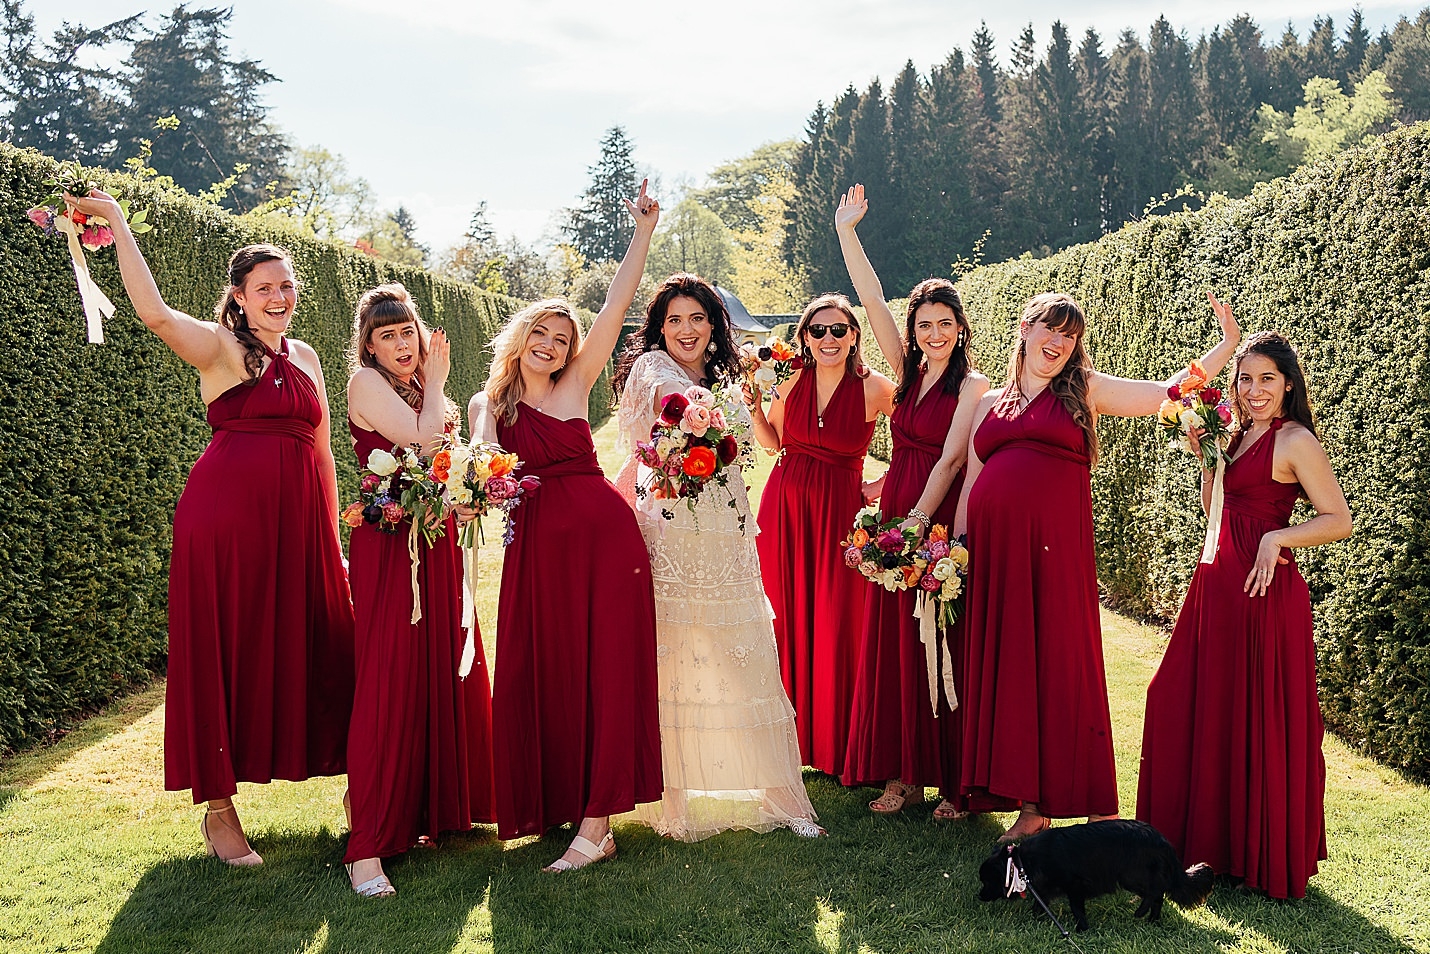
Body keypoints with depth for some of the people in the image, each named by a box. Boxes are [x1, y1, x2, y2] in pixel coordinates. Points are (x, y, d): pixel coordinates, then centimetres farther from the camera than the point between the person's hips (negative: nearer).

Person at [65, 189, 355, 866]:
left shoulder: (304, 356, 17)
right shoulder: (219, 347, 0)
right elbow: (153, 311, -20)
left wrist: (333, 532, 17)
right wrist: (116, 224, -19)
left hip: (299, 518, 5)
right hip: (226, 508, -5)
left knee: (309, 651, 10)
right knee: (225, 651, 1)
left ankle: (350, 781, 25)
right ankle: (219, 809, 12)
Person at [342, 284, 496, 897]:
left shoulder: (418, 389, 19)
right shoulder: (366, 383, -6)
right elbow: (423, 437, -17)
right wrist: (435, 384, -1)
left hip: (437, 540, 8)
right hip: (389, 543, -8)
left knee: (446, 673, 11)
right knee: (390, 684, -12)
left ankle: (440, 806, 26)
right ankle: (368, 847, -11)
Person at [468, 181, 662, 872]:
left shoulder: (575, 386, 8)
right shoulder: (486, 405, 12)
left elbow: (616, 306, 3)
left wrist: (644, 232, -1)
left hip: (605, 536, -1)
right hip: (536, 548, 1)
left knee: (605, 672, -5)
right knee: (540, 677, 3)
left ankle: (596, 822, -3)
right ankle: (555, 804, 19)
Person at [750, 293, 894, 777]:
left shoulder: (874, 388, -9)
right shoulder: (791, 380, 1)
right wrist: (755, 406, -2)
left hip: (840, 510, -3)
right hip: (784, 505, 3)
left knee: (836, 625, 1)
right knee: (787, 618, 8)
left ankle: (837, 744, 18)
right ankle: (795, 735, 24)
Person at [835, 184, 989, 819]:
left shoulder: (971, 384, -5)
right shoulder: (909, 370, 10)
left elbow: (950, 459, -13)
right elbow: (871, 300, 8)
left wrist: (919, 520, -21)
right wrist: (845, 231, 5)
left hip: (940, 524, -6)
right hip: (895, 518, 6)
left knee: (943, 650, -2)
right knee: (893, 647, 7)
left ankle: (956, 782, 8)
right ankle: (904, 774, 16)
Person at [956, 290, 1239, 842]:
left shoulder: (1084, 390, 12)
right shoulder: (990, 403, 19)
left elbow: (1169, 391, 9)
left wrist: (1228, 346, 6)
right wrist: (956, 545, 10)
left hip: (1055, 547, -3)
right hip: (994, 549, 3)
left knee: (1060, 664, -3)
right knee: (1005, 668, 3)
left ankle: (1093, 806, 6)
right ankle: (1029, 802, 11)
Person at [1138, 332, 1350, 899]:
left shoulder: (1295, 441, -9)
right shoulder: (1240, 434, 14)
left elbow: (1340, 520, -11)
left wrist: (1277, 538, -21)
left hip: (1264, 588, -8)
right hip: (1218, 581, 8)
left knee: (1260, 718, 0)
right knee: (1201, 706, 12)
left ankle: (1268, 858, 14)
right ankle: (1210, 837, 26)